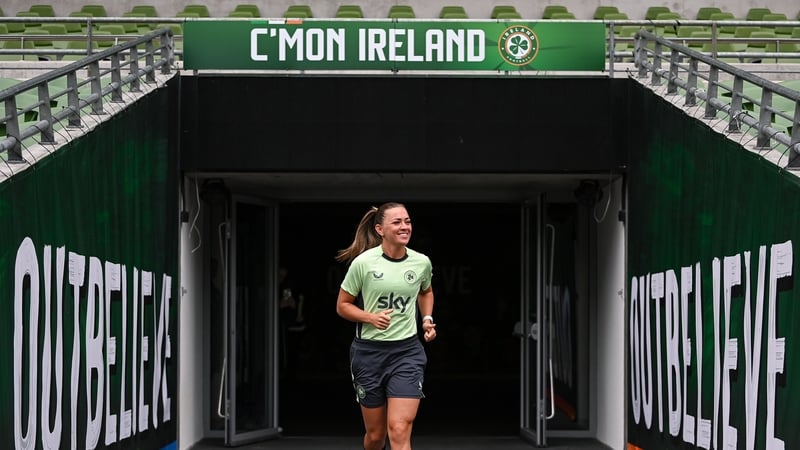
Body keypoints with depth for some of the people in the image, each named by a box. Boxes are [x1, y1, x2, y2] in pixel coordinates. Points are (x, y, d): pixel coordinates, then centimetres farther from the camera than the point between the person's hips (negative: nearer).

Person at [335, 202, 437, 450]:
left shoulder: (422, 262, -1)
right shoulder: (363, 262, -9)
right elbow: (343, 305, 1)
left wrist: (427, 319, 6)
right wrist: (371, 317, -17)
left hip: (407, 352, 1)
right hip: (369, 352, 0)